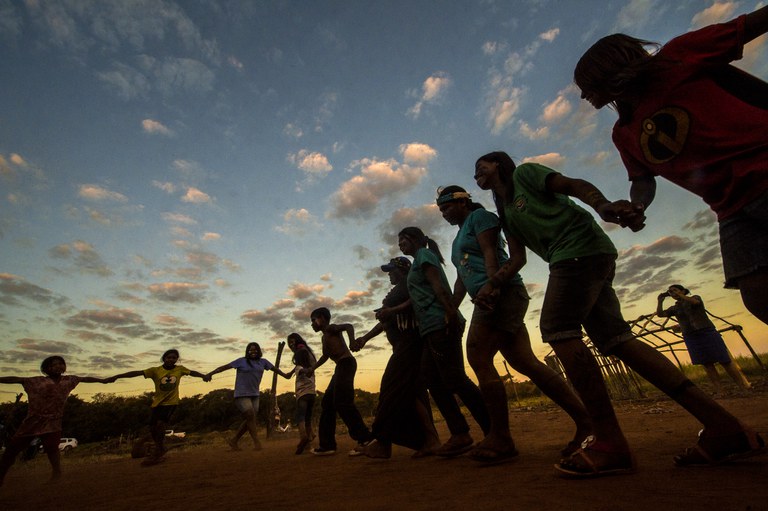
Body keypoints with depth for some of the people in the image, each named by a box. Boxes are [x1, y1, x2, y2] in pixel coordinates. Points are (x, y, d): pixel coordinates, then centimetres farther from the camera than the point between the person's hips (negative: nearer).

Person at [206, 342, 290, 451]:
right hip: (242, 395, -6)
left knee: (249, 421, 7)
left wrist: (286, 376, 15)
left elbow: (275, 368, 14)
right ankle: (257, 443, -5)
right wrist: (210, 373, -17)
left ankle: (233, 441, 23)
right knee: (251, 417, -12)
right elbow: (225, 366, -8)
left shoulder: (263, 362, 8)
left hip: (254, 395, 6)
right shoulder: (242, 361, -5)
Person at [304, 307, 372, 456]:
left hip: (346, 363, -10)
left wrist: (352, 341, -39)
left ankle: (365, 439, -15)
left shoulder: (331, 328, -2)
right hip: (341, 367, 10)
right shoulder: (324, 336, 25)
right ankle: (327, 444, 15)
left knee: (342, 403, -16)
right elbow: (325, 356, 37)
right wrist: (311, 369, 37)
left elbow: (348, 326, -21)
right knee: (328, 403, 10)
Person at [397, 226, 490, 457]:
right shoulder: (418, 262, 27)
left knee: (455, 379, -11)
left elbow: (438, 286, -15)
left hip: (440, 324, -10)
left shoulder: (424, 253, 1)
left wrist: (451, 314, -25)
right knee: (433, 381, 7)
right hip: (431, 328, 10)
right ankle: (460, 434, 11)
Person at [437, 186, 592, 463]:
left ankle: (500, 438, -7)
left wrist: (492, 284, -25)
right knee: (524, 362, 2)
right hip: (489, 302, 9)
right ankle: (584, 419, 7)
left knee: (478, 358, -13)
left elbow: (490, 252, -12)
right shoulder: (459, 237, 30)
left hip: (501, 293, -9)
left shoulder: (480, 216, 5)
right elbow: (461, 278, 27)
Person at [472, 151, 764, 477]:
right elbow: (517, 259, 17)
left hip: (580, 246, -8)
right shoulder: (504, 213, 27)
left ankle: (609, 443, -15)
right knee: (615, 339, 1)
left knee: (558, 331, -18)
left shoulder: (523, 173, 9)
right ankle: (723, 427, 3)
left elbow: (573, 185, -4)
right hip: (569, 260, 8)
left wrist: (602, 206, -23)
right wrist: (491, 285, 4)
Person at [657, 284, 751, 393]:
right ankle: (718, 390, 2)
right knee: (707, 364, 1)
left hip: (707, 332, -3)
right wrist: (660, 300, -8)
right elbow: (660, 314, -2)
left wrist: (680, 295, -15)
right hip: (690, 337, 3)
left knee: (725, 361, -2)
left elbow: (694, 302, -20)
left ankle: (745, 386, 6)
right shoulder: (674, 308, 11)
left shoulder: (695, 297, 4)